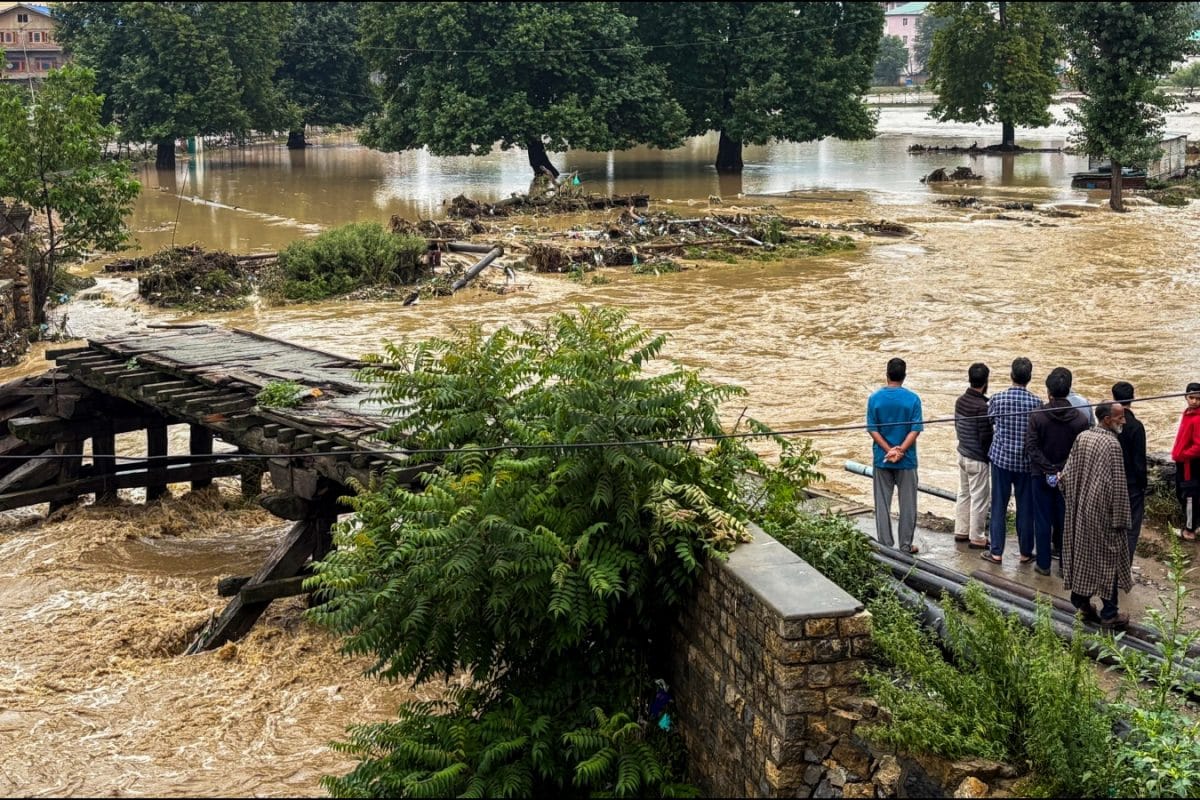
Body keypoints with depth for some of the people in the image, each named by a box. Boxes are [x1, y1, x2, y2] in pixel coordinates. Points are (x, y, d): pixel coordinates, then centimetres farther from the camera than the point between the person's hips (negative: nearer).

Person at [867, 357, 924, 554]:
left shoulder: (875, 398, -4)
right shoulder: (913, 399, -7)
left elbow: (872, 429, -6)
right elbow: (915, 430, -12)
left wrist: (889, 450, -8)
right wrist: (900, 451, -13)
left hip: (882, 459, 1)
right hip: (907, 460, -1)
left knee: (882, 503, 8)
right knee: (907, 504, 8)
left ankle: (885, 546, 11)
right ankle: (905, 546, 12)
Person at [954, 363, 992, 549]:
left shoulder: (960, 401, 1)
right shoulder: (982, 406, -23)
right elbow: (986, 437, -20)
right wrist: (990, 456, -5)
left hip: (963, 454, 8)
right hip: (978, 459, -8)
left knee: (964, 494, 18)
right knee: (979, 498, 2)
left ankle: (961, 531, 27)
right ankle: (977, 538, 9)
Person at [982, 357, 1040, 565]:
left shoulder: (998, 399, -10)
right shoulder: (1036, 402, -10)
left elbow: (988, 419, 5)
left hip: (1001, 457, 0)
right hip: (1026, 461, 0)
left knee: (999, 506, 7)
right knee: (1025, 507, 9)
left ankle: (996, 552, 9)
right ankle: (1025, 553, 17)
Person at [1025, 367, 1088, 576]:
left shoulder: (1037, 416, -13)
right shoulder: (1080, 420, -10)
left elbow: (1031, 448, -16)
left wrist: (1049, 470, -14)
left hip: (1041, 475, -1)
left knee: (1042, 520, 7)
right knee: (1064, 518, 13)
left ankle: (1043, 563, 13)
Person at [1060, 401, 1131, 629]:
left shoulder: (1082, 437, 1)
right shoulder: (1112, 444, -20)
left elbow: (1067, 474, 6)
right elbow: (1117, 486, -19)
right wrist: (1121, 519, -13)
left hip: (1079, 510, 7)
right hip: (1102, 511, -7)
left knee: (1082, 554, 15)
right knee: (1108, 558, 3)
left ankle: (1081, 600, 24)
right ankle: (1109, 613, 9)